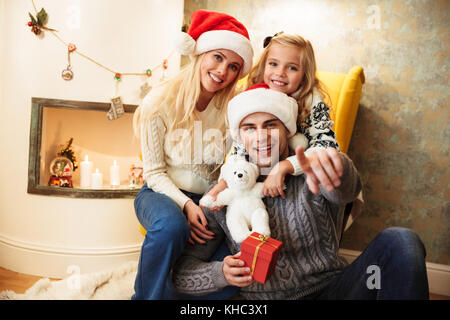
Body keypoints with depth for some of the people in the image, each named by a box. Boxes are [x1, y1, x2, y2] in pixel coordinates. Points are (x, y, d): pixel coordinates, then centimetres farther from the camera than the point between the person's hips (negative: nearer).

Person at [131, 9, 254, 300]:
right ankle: (148, 295, -9)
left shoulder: (232, 108, -1)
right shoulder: (160, 103, -8)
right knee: (171, 226, -36)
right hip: (162, 193, -2)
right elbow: (155, 173, -7)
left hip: (210, 199, 3)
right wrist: (185, 204, -22)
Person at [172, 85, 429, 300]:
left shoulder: (311, 177, 0)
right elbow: (182, 273, 2)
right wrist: (221, 274, -20)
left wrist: (333, 162, -49)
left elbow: (346, 189, -26)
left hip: (329, 289, 1)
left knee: (400, 241, -21)